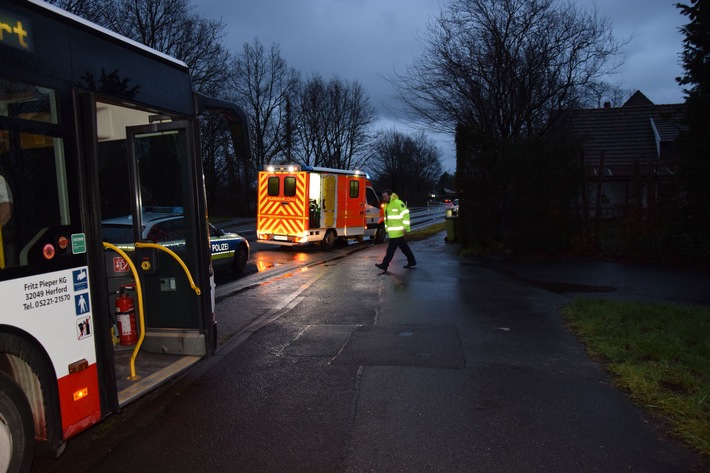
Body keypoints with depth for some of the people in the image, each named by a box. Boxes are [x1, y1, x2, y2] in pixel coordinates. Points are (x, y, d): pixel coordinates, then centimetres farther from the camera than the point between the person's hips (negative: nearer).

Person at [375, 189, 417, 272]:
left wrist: (405, 227, -21)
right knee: (404, 247, 15)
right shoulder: (387, 205, 15)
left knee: (391, 248, -7)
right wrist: (386, 229, 19)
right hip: (392, 231, 9)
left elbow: (406, 215, -18)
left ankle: (384, 265, -5)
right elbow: (386, 218, 22)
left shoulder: (398, 203, -14)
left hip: (398, 231, -9)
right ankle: (412, 262, 23)